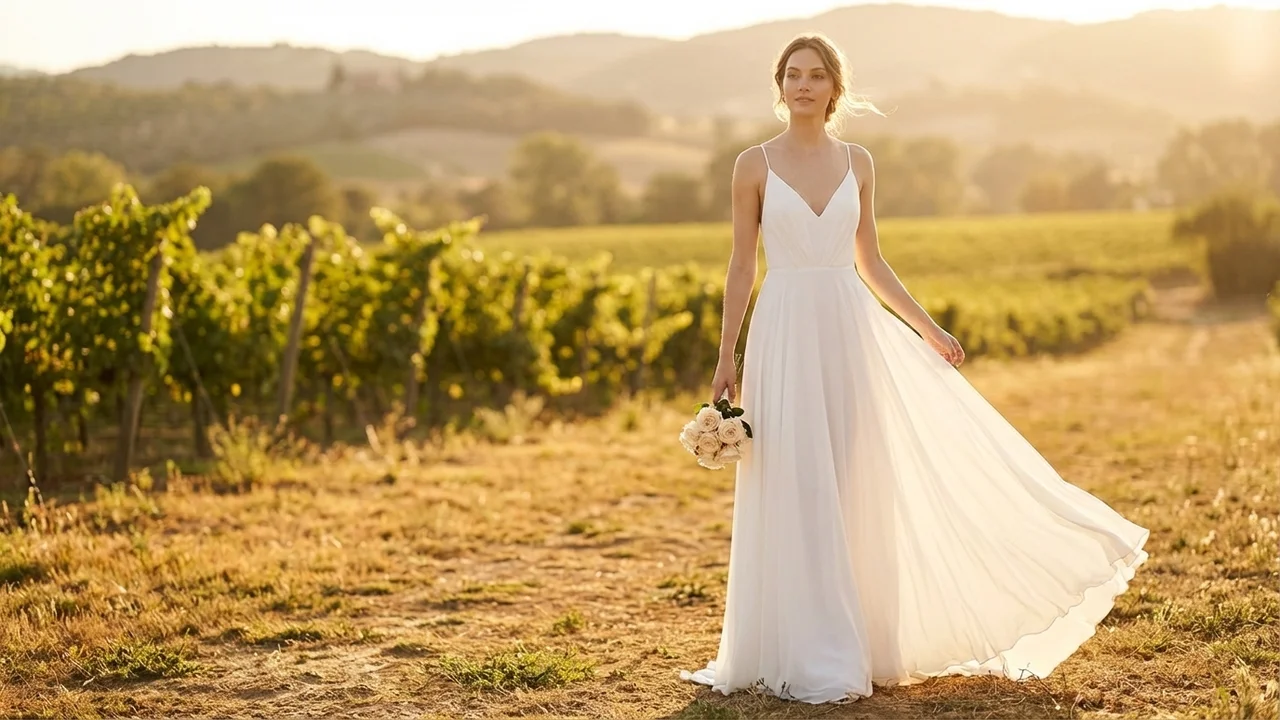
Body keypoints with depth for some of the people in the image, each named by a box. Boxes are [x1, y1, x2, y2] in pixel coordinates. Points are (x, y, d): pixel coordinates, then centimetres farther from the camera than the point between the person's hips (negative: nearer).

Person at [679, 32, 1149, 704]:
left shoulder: (857, 163, 8)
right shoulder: (754, 164, 0)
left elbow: (870, 263, 13)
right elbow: (742, 265, 1)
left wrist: (928, 329, 10)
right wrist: (725, 359, -2)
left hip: (850, 331, 3)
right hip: (785, 335, -3)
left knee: (859, 491, 6)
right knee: (796, 495, -2)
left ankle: (860, 643, 19)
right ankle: (808, 656, 8)